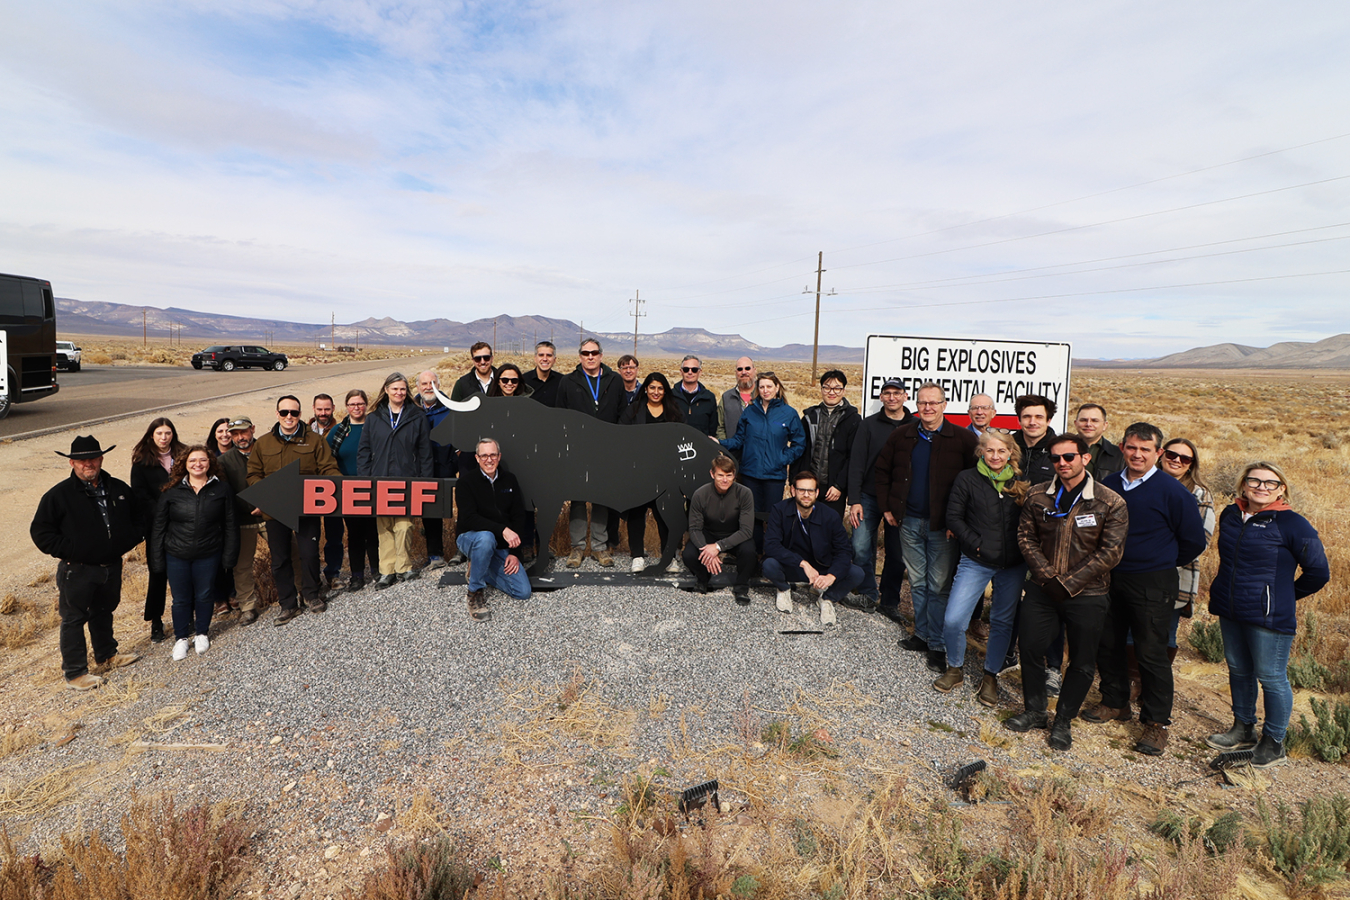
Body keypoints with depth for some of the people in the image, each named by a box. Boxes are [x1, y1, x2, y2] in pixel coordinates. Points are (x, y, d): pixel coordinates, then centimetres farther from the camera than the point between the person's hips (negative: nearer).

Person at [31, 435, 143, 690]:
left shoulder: (119, 489, 3)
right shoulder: (59, 494, -11)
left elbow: (138, 516, 17)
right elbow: (40, 531, -9)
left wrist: (129, 540, 3)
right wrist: (69, 550, -16)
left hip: (112, 566, 5)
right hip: (76, 571, -5)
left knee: (104, 612, 21)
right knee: (73, 619, 5)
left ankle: (107, 657, 37)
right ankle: (74, 673, 15)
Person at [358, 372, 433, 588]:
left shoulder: (417, 417, 6)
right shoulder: (375, 417, 11)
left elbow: (424, 452, 5)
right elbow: (363, 450, 12)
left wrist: (425, 482, 0)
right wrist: (364, 480, 3)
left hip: (407, 482, -2)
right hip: (380, 481, 2)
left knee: (402, 525, -7)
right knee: (383, 527, 4)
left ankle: (402, 567, 7)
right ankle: (387, 571, 11)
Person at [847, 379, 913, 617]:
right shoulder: (869, 425, 3)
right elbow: (856, 464, 0)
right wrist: (855, 500, -8)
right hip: (869, 497, 0)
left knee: (897, 554, 6)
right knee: (861, 548, -4)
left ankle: (889, 602, 20)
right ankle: (869, 595, 15)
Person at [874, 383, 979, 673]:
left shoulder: (963, 439, -6)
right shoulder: (901, 436, 5)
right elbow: (882, 470, 14)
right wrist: (887, 507, 8)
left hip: (943, 526, -4)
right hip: (909, 521, 4)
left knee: (939, 586, 2)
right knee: (917, 583, 15)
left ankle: (937, 645, 14)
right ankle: (922, 634, 30)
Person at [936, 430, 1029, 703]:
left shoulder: (1021, 483, 4)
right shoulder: (967, 479, -3)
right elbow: (954, 517, -3)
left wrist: (1023, 549, -5)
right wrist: (975, 543, -12)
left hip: (1013, 565, 2)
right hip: (976, 562, -2)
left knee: (1003, 622, 12)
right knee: (953, 620, -9)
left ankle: (991, 677, 30)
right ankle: (954, 669, 16)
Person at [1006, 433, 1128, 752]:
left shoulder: (1111, 503, -10)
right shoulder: (1037, 496, -1)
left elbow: (1110, 552, -12)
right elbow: (1026, 537, 2)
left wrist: (1069, 584, -16)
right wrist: (1047, 576, -10)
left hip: (1087, 594, -2)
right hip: (1042, 589, 3)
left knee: (1082, 662, 8)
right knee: (1030, 647, 7)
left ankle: (1063, 721, 28)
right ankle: (1034, 711, 29)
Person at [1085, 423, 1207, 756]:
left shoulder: (1171, 491, -10)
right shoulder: (1109, 484, 3)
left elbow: (1194, 540, -2)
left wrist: (1163, 564, 7)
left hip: (1153, 585, -5)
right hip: (1110, 579, 5)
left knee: (1151, 653, 0)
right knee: (1107, 644, 13)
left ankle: (1156, 723, 15)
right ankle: (1115, 704, 32)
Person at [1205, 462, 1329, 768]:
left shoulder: (1292, 524, -12)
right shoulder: (1230, 515, 5)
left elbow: (1318, 572, -4)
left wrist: (1284, 595, 4)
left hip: (1269, 617, -6)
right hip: (1229, 613, 6)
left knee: (1271, 679, 5)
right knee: (1238, 671, 17)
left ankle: (1273, 742, 22)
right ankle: (1243, 729, 34)